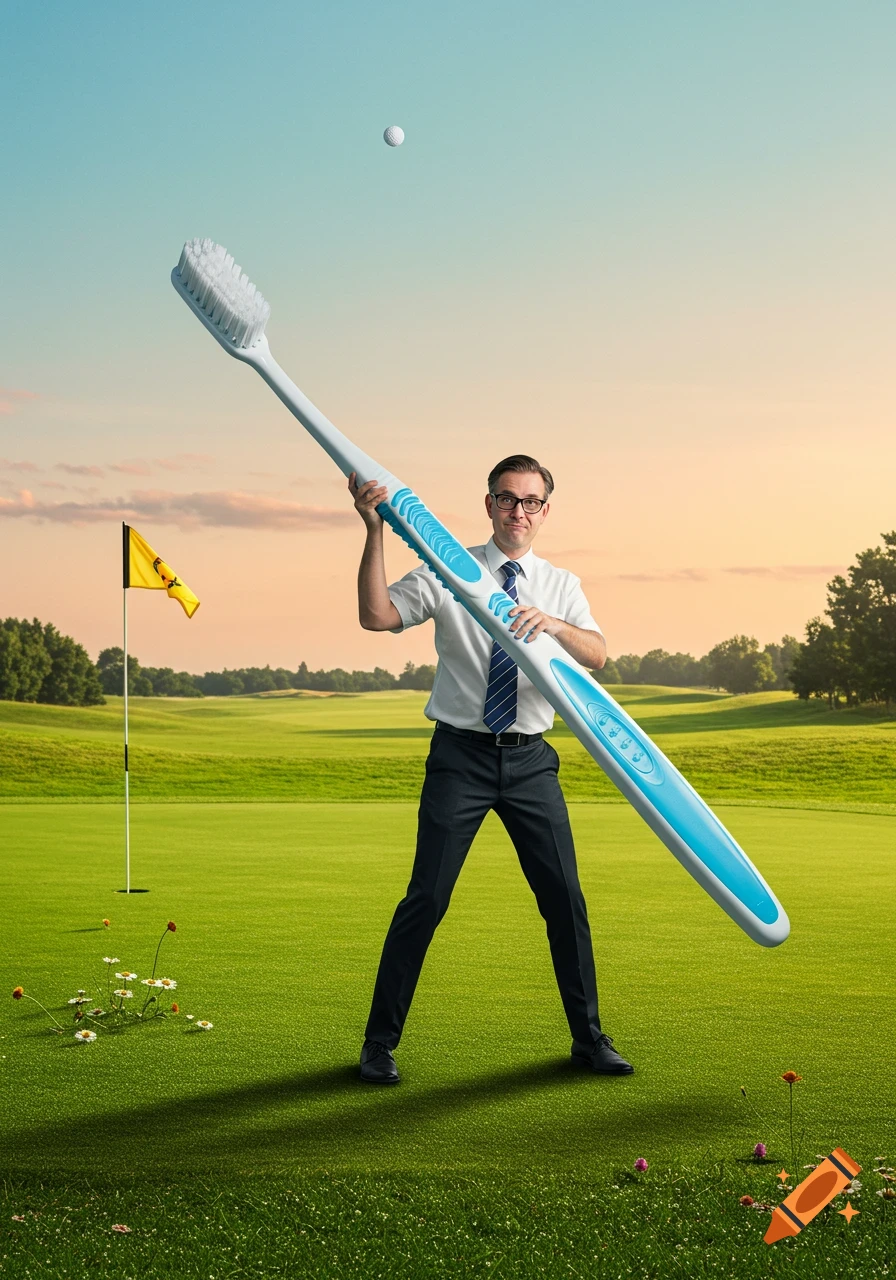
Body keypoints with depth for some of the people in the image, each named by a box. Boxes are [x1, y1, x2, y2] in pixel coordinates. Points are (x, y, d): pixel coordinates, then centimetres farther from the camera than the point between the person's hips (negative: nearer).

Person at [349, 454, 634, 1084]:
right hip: (461, 754, -3)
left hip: (531, 759, 3)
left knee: (565, 896, 5)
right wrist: (375, 532, -23)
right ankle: (380, 1042, 7)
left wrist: (552, 623, -29)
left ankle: (589, 1037, 21)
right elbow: (376, 616, -14)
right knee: (426, 897, -5)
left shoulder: (561, 585, 8)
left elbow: (597, 654, -9)